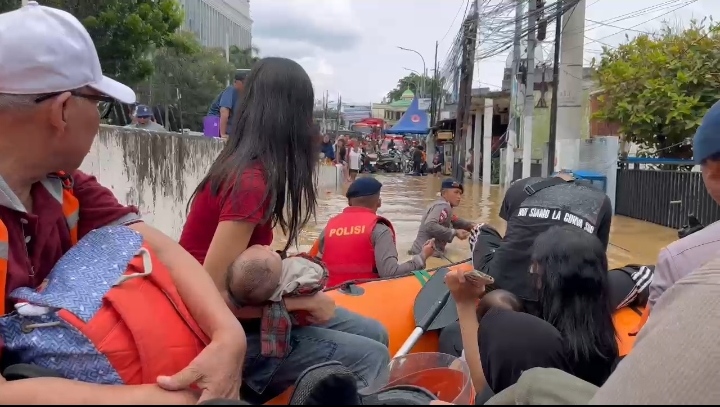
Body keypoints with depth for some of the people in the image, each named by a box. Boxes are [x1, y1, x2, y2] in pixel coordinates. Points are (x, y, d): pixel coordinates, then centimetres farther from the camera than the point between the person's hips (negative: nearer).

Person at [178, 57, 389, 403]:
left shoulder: (239, 168, 2)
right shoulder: (252, 184, -25)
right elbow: (213, 293, -25)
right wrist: (304, 301, -17)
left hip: (240, 312, 9)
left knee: (374, 334, 7)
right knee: (370, 357, -11)